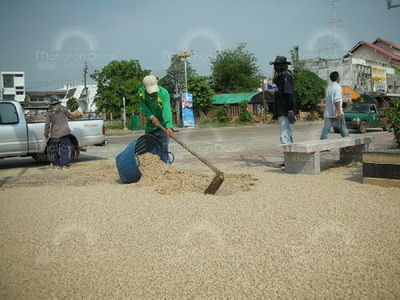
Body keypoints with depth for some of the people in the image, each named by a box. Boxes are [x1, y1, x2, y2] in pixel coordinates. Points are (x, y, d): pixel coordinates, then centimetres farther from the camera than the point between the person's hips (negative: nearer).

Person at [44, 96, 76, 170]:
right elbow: (70, 116, 10)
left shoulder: (50, 112, 0)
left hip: (54, 134, 1)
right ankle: (64, 165, -3)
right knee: (64, 149, 1)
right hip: (64, 133, -1)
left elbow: (47, 124, -1)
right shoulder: (63, 109, -1)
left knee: (53, 149, 16)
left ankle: (53, 163, 27)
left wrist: (46, 134, 6)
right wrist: (74, 116, 33)